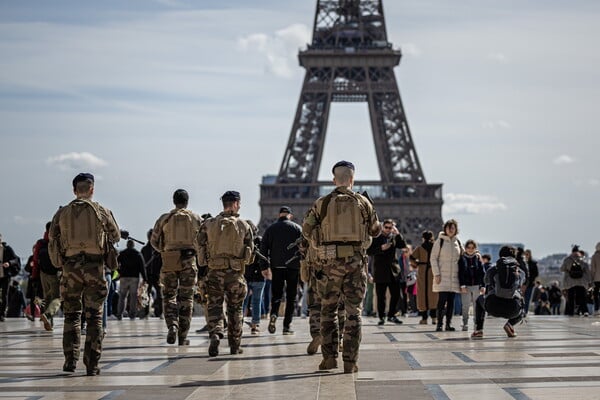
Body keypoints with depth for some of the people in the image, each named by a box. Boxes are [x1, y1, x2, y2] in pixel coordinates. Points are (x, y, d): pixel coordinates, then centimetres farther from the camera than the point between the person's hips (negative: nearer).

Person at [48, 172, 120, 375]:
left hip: (71, 267, 1)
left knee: (71, 314, 12)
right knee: (94, 316, 4)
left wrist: (59, 264, 14)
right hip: (95, 267, -1)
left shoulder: (62, 213, 4)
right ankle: (92, 364, 1)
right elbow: (116, 236, 15)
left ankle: (70, 359, 5)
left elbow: (52, 242, 3)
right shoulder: (102, 212, 2)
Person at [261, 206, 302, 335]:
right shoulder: (297, 228, 4)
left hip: (276, 266, 1)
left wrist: (264, 267, 7)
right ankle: (287, 326, 1)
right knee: (291, 296, 6)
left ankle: (274, 314, -19)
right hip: (293, 266, -1)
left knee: (276, 294, 10)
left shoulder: (270, 228, 8)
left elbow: (264, 249, 5)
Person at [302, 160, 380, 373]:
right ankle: (350, 361, 1)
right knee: (353, 312, 4)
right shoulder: (362, 202, 2)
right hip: (356, 261, 0)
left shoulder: (322, 203, 1)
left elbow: (307, 229, 0)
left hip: (330, 262, 0)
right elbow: (376, 230, 11)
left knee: (328, 310, 12)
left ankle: (330, 357, 8)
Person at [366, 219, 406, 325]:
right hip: (380, 271, -4)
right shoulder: (376, 238, 0)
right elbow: (369, 251, -7)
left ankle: (391, 315, 17)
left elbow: (403, 245, -2)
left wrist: (397, 234, -12)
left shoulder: (394, 237, 10)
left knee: (396, 294, 4)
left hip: (393, 270, 4)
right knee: (381, 296, -1)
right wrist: (381, 248, -20)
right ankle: (381, 317, 8)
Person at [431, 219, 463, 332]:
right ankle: (439, 324, -5)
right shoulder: (440, 241, -1)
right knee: (442, 300, -9)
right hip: (442, 276, -4)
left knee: (451, 301, 4)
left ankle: (449, 323, 9)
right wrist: (436, 274, -10)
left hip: (454, 276, 4)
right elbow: (433, 258, -2)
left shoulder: (458, 242, 11)